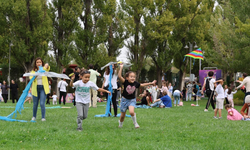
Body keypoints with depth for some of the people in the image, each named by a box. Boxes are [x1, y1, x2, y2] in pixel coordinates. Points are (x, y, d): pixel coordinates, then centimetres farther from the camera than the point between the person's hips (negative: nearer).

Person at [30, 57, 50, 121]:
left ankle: (43, 117, -5)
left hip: (43, 88, -2)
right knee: (35, 104, 10)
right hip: (35, 88, 2)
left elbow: (47, 66, -20)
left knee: (42, 104, -12)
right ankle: (34, 117, 28)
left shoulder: (44, 69, 3)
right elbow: (30, 78, -11)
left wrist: (47, 65, -44)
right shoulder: (33, 71, 5)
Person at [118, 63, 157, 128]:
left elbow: (142, 85, 13)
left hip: (132, 100, 1)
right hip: (125, 100, -1)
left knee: (131, 112, -27)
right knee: (122, 115, 7)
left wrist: (151, 83, 17)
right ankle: (120, 125, 36)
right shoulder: (125, 82, -15)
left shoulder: (135, 83, -5)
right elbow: (119, 76, -30)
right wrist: (121, 68, -36)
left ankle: (135, 123, -4)